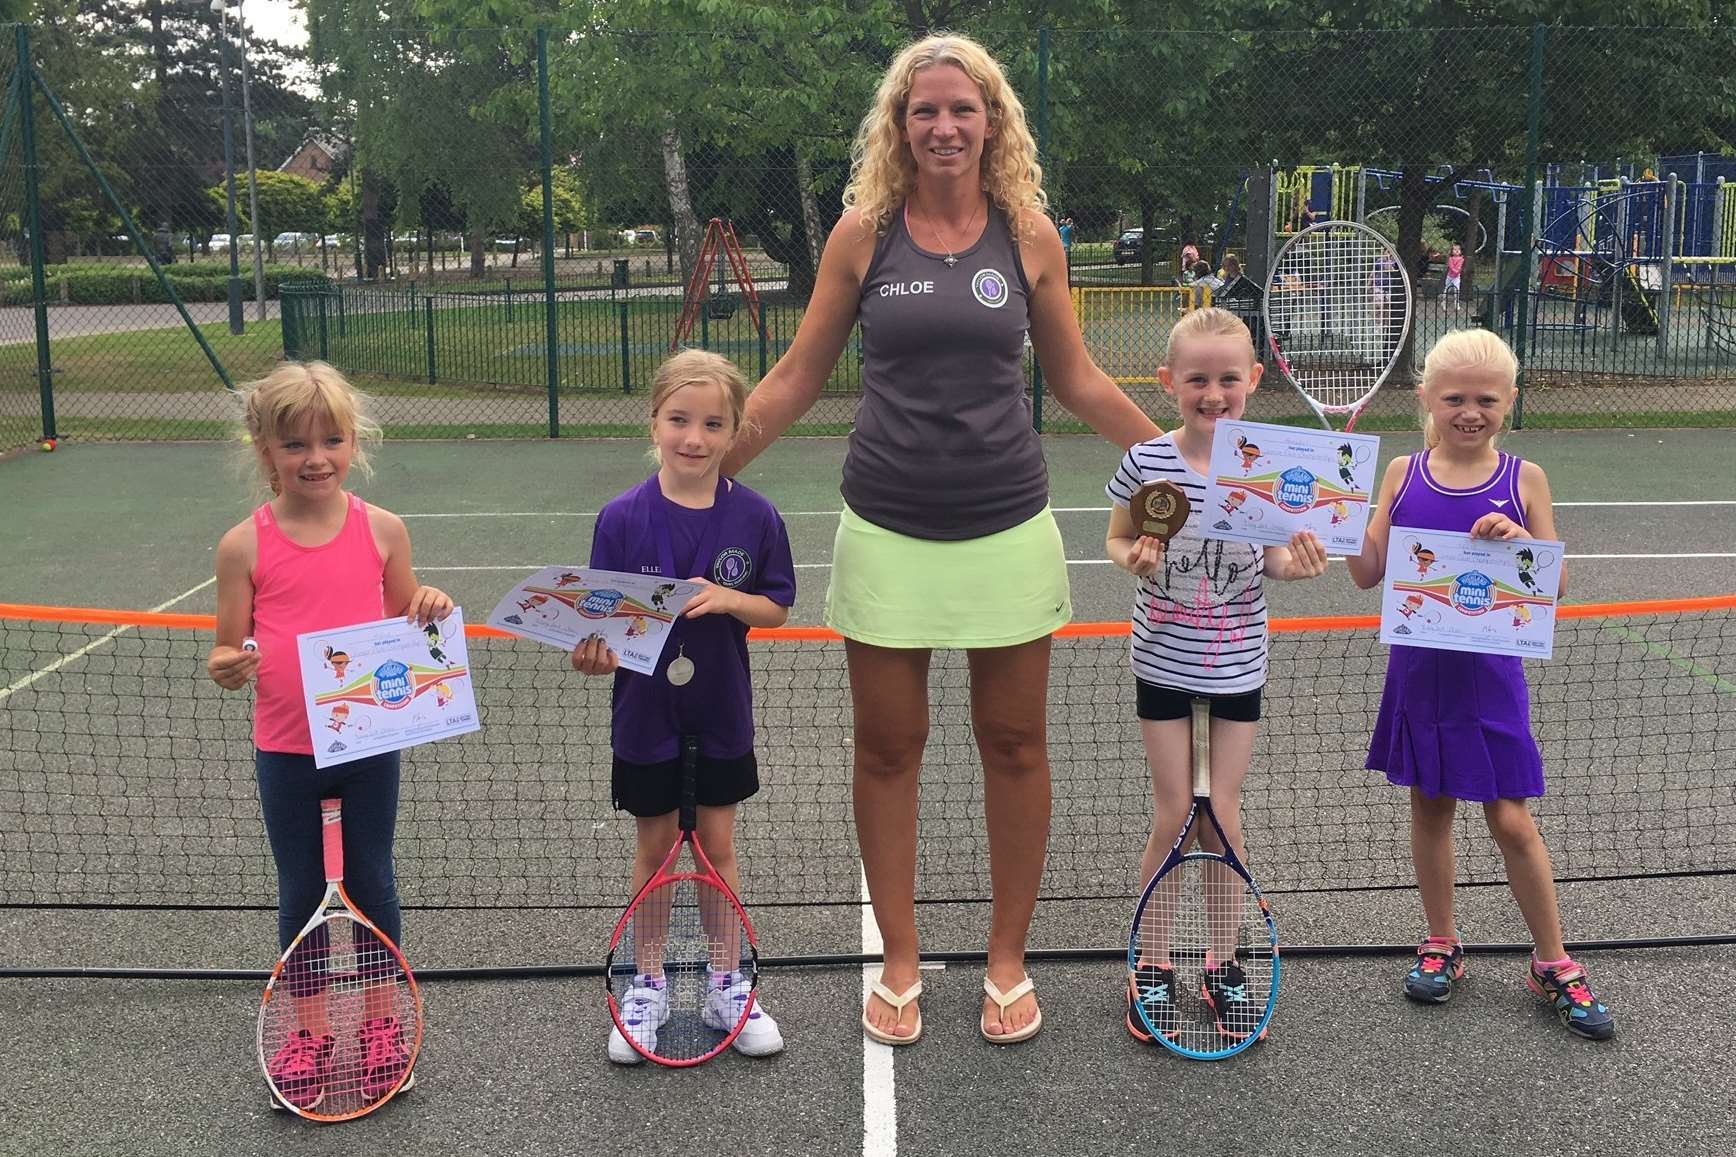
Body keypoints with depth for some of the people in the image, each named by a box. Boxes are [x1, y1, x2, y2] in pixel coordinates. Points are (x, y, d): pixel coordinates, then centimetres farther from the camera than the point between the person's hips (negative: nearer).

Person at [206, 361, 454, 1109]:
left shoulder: (382, 529, -4)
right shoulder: (245, 546, -7)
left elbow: (406, 629, 6)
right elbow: (230, 653, 0)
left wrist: (429, 612, -16)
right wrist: (226, 669, -23)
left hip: (370, 743, 0)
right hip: (285, 752, 0)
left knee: (372, 883, 13)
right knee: (300, 891, 13)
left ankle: (380, 1025, 31)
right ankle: (310, 1032, 30)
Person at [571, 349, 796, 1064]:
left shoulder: (754, 517, -9)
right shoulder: (622, 519, -12)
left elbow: (777, 608, -1)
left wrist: (727, 599, -20)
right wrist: (596, 653, -28)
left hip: (721, 715, 1)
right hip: (646, 714, -1)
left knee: (717, 845, 13)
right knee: (654, 848, 13)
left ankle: (727, 987, 29)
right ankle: (648, 989, 30)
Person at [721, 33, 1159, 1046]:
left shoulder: (1029, 233, 1)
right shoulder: (863, 232, -1)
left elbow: (1077, 377, 11)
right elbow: (798, 378, 6)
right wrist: (709, 465, 2)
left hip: (1008, 528, 1)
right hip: (888, 531, 0)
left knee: (1015, 745, 8)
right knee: (888, 749, 7)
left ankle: (1009, 962, 26)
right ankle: (900, 967, 24)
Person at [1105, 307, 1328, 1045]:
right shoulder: (1146, 462, -9)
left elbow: (1275, 558, 3)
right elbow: (1116, 539, 4)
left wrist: (1295, 565, -19)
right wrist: (1135, 558, -19)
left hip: (1237, 666, 1)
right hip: (1164, 663, -1)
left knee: (1222, 815, 8)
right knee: (1173, 815, 5)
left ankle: (1224, 963, 26)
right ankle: (1151, 967, 21)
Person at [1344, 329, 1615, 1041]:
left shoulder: (1523, 479, -4)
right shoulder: (1403, 473, 0)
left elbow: (1558, 586, -4)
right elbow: (1368, 574, 0)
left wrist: (1519, 542, -23)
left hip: (1489, 675, -2)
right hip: (1419, 672, 2)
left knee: (1511, 820, 2)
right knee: (1430, 807, 13)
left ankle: (1553, 966, 19)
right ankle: (1441, 947, 30)